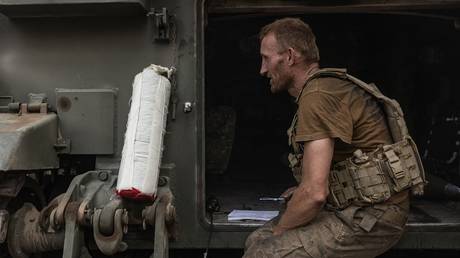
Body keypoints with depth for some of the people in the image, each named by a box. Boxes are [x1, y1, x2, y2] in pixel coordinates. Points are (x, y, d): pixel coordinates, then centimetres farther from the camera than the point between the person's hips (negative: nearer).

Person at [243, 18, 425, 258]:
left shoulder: (317, 96, -19)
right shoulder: (328, 86, 14)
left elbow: (315, 192, -25)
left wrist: (277, 232, -9)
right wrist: (300, 194, 8)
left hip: (370, 219, -10)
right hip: (354, 210, 10)